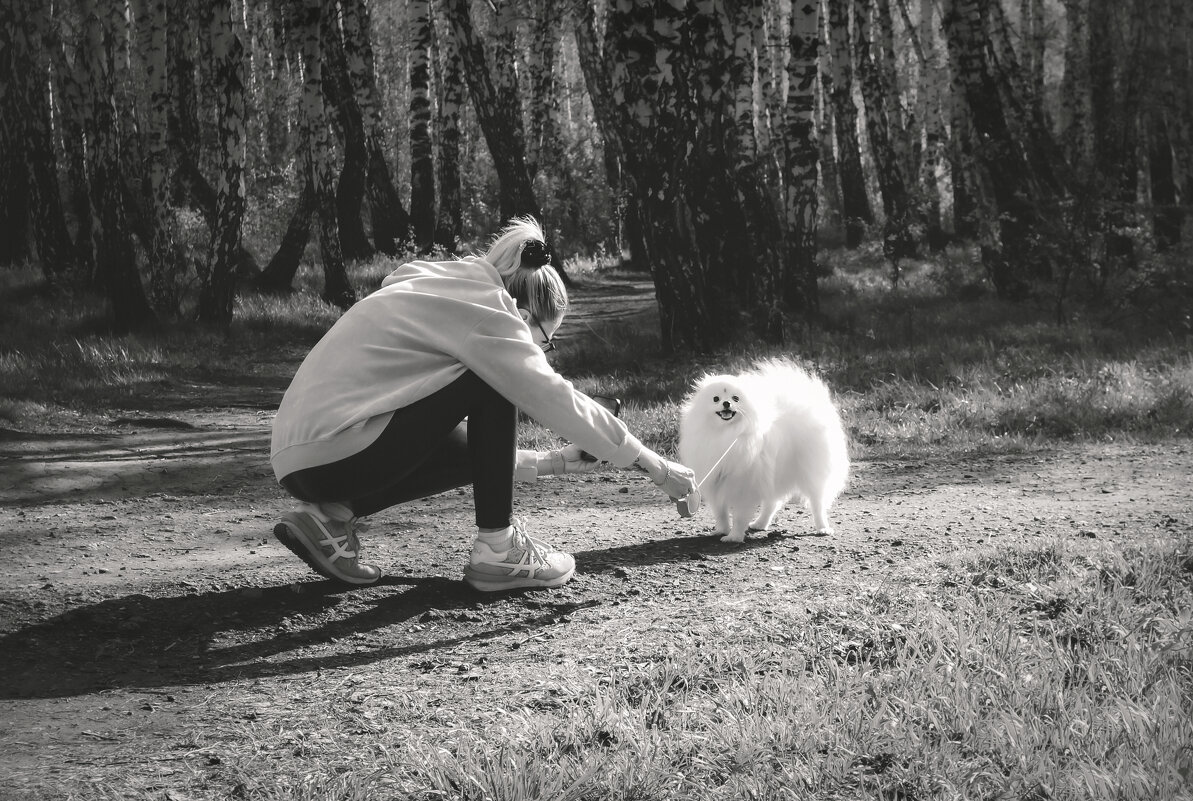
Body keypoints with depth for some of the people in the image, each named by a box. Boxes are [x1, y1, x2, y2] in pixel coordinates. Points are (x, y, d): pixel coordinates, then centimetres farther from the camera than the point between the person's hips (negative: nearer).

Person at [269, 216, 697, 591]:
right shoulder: (483, 309, -8)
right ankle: (497, 550, -3)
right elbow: (557, 398, -9)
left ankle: (331, 516, 9)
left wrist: (550, 462, 21)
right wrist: (655, 465, -1)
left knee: (479, 446, 18)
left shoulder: (442, 296, 21)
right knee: (492, 386, -6)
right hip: (332, 454, -10)